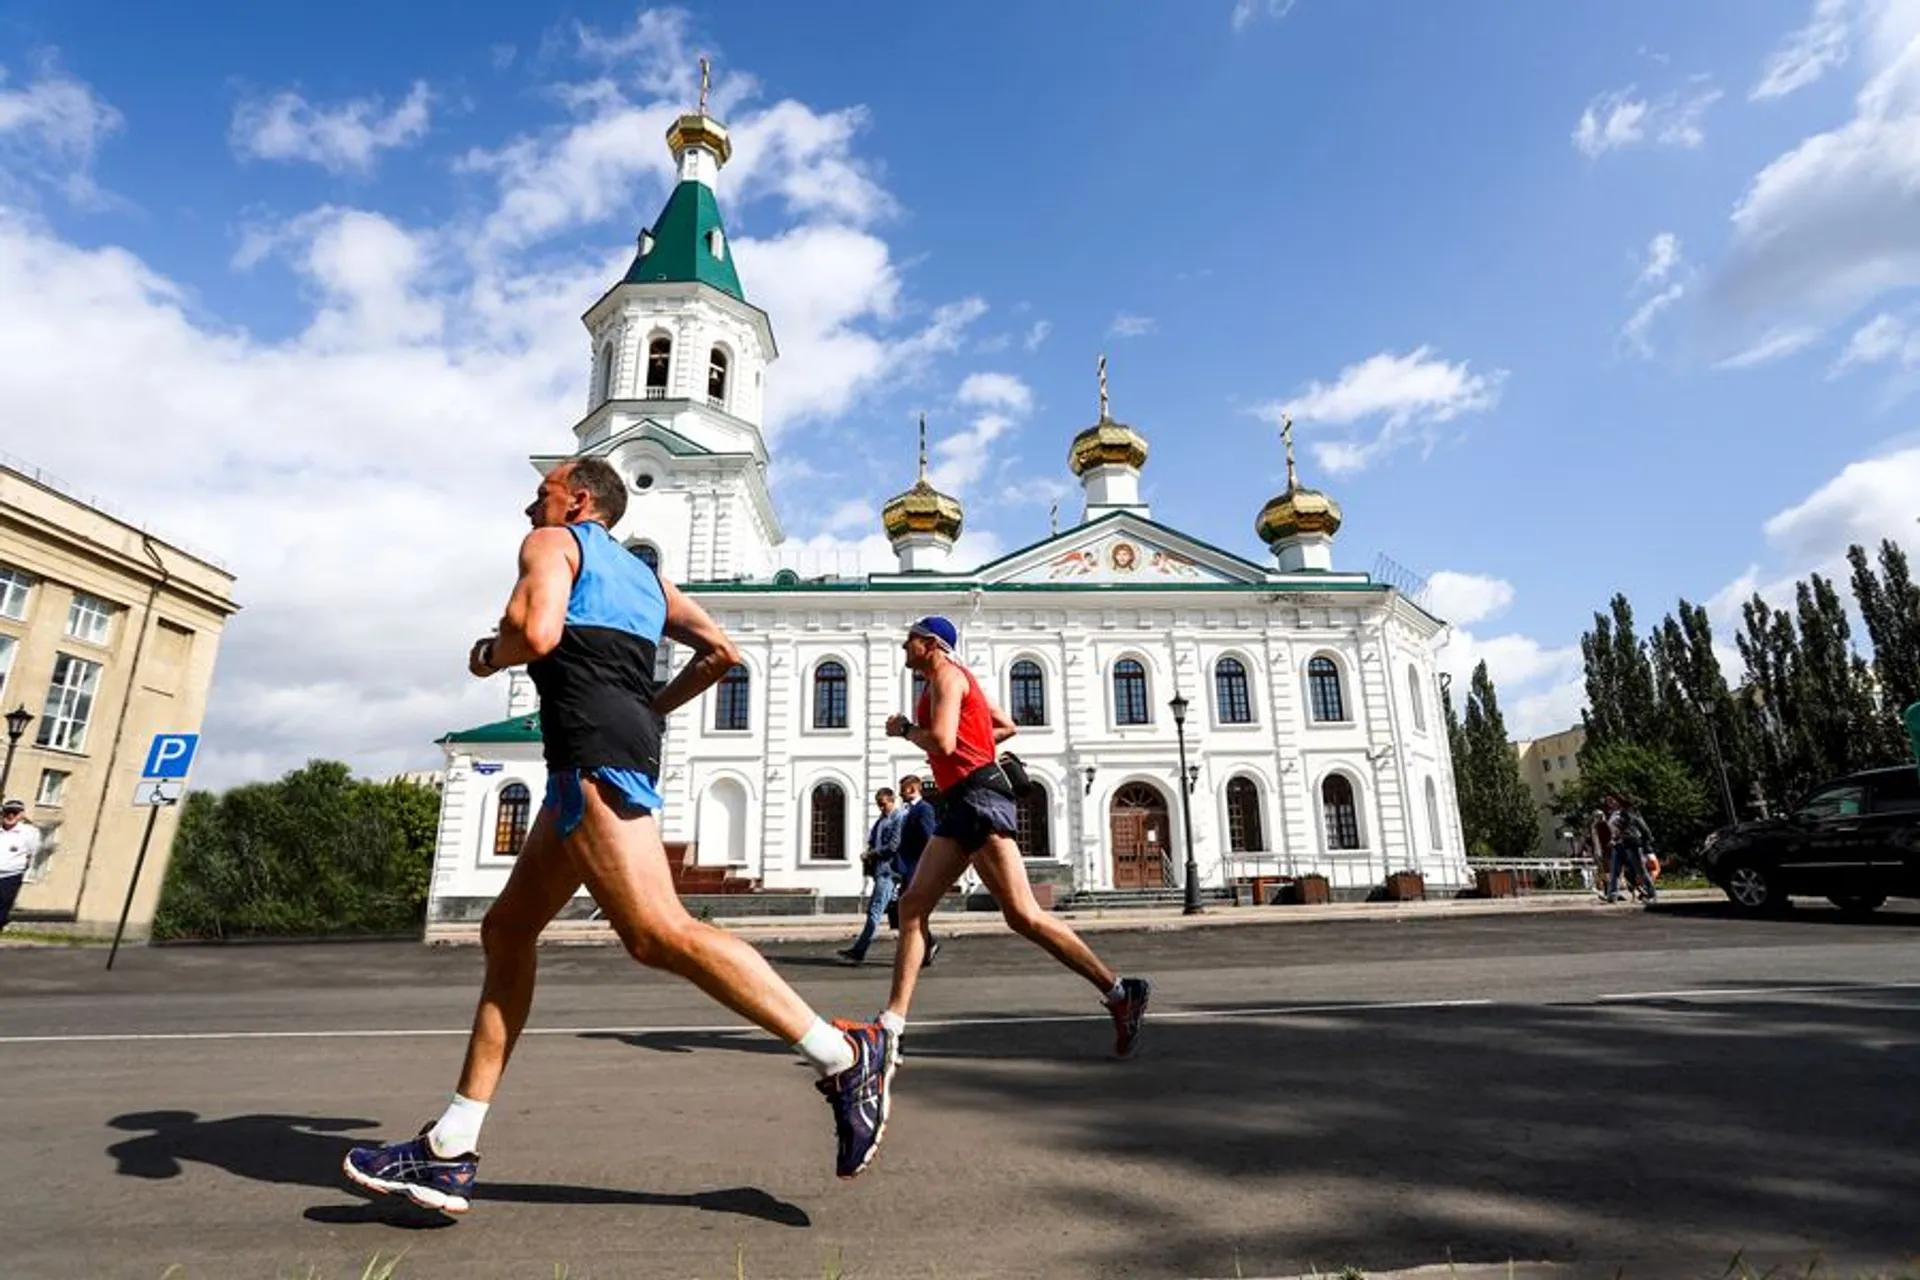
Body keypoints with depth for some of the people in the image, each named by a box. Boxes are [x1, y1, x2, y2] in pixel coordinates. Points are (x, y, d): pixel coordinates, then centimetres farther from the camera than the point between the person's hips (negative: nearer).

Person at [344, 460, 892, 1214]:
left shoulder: (554, 542, 8)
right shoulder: (643, 575, 29)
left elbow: (536, 633, -13)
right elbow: (721, 651, 21)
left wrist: (486, 656, 9)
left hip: (593, 746, -10)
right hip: (622, 741, 10)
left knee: (658, 934, -18)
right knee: (507, 931, 12)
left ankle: (844, 1055, -18)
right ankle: (450, 1152, 15)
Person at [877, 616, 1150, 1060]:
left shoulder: (946, 675, -4)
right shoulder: (952, 681, 25)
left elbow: (942, 742, -19)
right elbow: (1006, 726, 35)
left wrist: (904, 729, -2)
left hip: (978, 796, -10)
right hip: (961, 805, 10)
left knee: (1023, 915, -13)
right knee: (911, 906, 3)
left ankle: (1121, 992, -6)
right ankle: (892, 1024, 4)